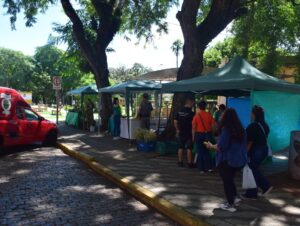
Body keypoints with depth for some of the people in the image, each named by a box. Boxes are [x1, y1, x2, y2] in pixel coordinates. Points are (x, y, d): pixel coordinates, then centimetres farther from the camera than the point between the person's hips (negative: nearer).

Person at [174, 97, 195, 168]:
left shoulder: (179, 111, 3)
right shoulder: (191, 113, -14)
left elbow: (175, 121, 5)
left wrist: (177, 130, 14)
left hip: (181, 132, 5)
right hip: (189, 133, -5)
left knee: (180, 148, 11)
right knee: (189, 148, 1)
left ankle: (180, 162, 16)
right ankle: (189, 163, 6)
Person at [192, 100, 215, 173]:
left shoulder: (196, 115, -7)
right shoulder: (209, 115, -3)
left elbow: (193, 127, -7)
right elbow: (213, 125, -2)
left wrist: (193, 136, 2)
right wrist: (211, 134, 11)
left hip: (199, 134, -2)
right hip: (208, 134, 2)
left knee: (200, 152, 8)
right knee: (207, 151, 16)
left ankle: (201, 168, 12)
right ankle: (209, 167, 13)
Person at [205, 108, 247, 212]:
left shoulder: (226, 129, -19)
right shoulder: (241, 129, 4)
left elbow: (221, 147, -21)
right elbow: (243, 145, 16)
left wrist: (211, 146, -3)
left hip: (227, 160, -7)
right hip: (240, 160, 7)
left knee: (227, 181, 7)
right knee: (230, 179, 24)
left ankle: (230, 204, 13)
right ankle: (235, 197, 18)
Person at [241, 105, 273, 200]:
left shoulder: (252, 126, -19)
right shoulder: (265, 126, 6)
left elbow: (249, 142, -18)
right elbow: (264, 139, 12)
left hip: (255, 151, -8)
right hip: (264, 149, 8)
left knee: (252, 171, 5)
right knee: (255, 170, 22)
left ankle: (251, 194, 15)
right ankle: (266, 186, 19)